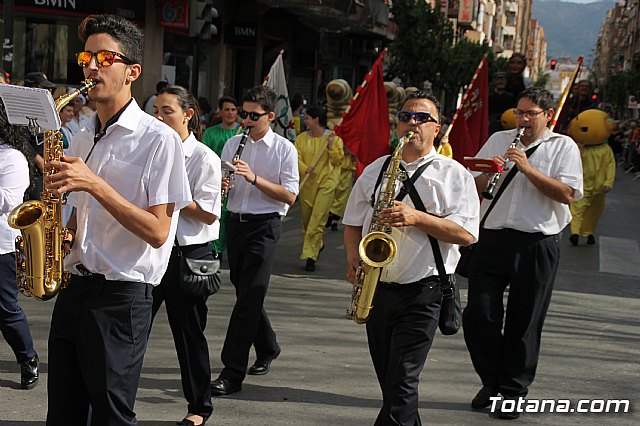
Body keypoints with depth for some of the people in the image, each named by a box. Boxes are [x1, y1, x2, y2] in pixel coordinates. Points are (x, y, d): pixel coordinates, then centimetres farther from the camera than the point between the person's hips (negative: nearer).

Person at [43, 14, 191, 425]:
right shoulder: (82, 139, 13)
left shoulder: (158, 139, -10)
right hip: (74, 287, 7)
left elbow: (157, 231, -16)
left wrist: (94, 183, -22)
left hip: (121, 295, -7)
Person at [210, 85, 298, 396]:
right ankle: (267, 349, 35)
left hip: (264, 226, -5)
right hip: (235, 222, 6)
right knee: (245, 292, 13)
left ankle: (232, 373, -10)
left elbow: (290, 196, -9)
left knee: (249, 297, -10)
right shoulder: (232, 144, 10)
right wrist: (220, 185, -9)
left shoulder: (284, 149, -4)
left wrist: (254, 178, -19)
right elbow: (219, 182, 16)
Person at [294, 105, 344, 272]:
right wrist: (306, 168, -17)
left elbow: (338, 160, -4)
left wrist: (330, 146, -17)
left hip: (326, 183, -4)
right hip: (307, 183, 4)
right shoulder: (301, 138, 8)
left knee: (317, 220, -11)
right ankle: (318, 244, 37)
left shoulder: (334, 138, 0)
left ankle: (310, 256, -9)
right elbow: (296, 158, 1)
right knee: (306, 219, 12)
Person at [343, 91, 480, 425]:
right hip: (375, 289, 5)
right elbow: (352, 223, 17)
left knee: (402, 382, -9)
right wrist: (354, 257, -2)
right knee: (388, 381, 12)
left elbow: (466, 233, -10)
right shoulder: (375, 170, 13)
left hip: (422, 293, -5)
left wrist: (417, 218, -20)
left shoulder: (453, 174, 0)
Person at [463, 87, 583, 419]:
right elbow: (472, 188, 14)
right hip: (491, 240, 3)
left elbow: (567, 194, -10)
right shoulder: (497, 140, 14)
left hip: (536, 245, -3)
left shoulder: (563, 146, 4)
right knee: (478, 314, 1)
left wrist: (528, 169, -16)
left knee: (524, 323, 4)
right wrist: (488, 173, -8)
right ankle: (491, 382, 21)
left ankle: (513, 392, 17)